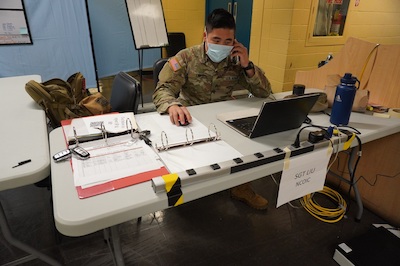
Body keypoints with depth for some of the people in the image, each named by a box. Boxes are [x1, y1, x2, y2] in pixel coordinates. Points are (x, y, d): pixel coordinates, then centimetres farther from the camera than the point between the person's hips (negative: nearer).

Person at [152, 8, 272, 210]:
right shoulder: (186, 58, -10)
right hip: (190, 120, -2)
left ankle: (241, 187, 9)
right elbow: (162, 89, -19)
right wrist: (172, 106, -43)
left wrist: (248, 66, -17)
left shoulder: (236, 61, -2)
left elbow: (264, 92, 0)